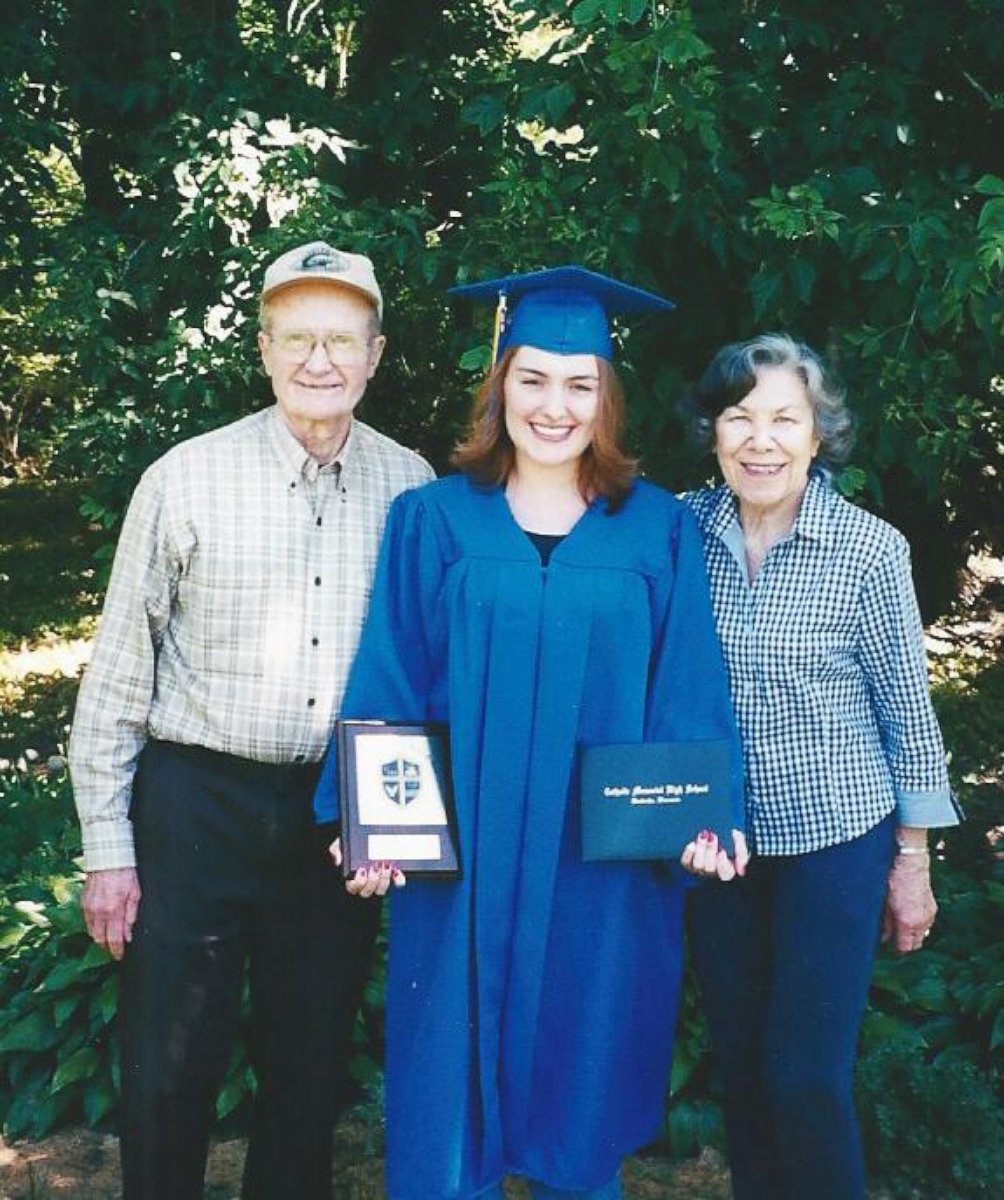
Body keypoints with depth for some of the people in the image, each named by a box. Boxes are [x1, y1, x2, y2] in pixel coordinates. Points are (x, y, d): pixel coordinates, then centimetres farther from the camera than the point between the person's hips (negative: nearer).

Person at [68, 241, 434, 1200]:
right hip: (195, 803, -2)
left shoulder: (410, 488, 0)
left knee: (311, 1073, 15)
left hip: (340, 814, 2)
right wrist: (108, 850, -4)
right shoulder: (185, 480, -6)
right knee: (167, 1077, 5)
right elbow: (118, 671, -3)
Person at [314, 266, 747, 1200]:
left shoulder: (659, 531, 3)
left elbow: (688, 694, 2)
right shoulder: (432, 521, 1)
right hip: (461, 863, 0)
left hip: (604, 869, 1)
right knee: (451, 1088, 6)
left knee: (581, 1086, 12)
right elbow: (387, 686, -1)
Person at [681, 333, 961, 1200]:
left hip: (835, 837, -3)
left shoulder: (869, 549, -12)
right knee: (740, 1062, 15)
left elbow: (907, 709, -5)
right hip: (716, 838, 3)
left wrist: (913, 860, -2)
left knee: (807, 1077, 0)